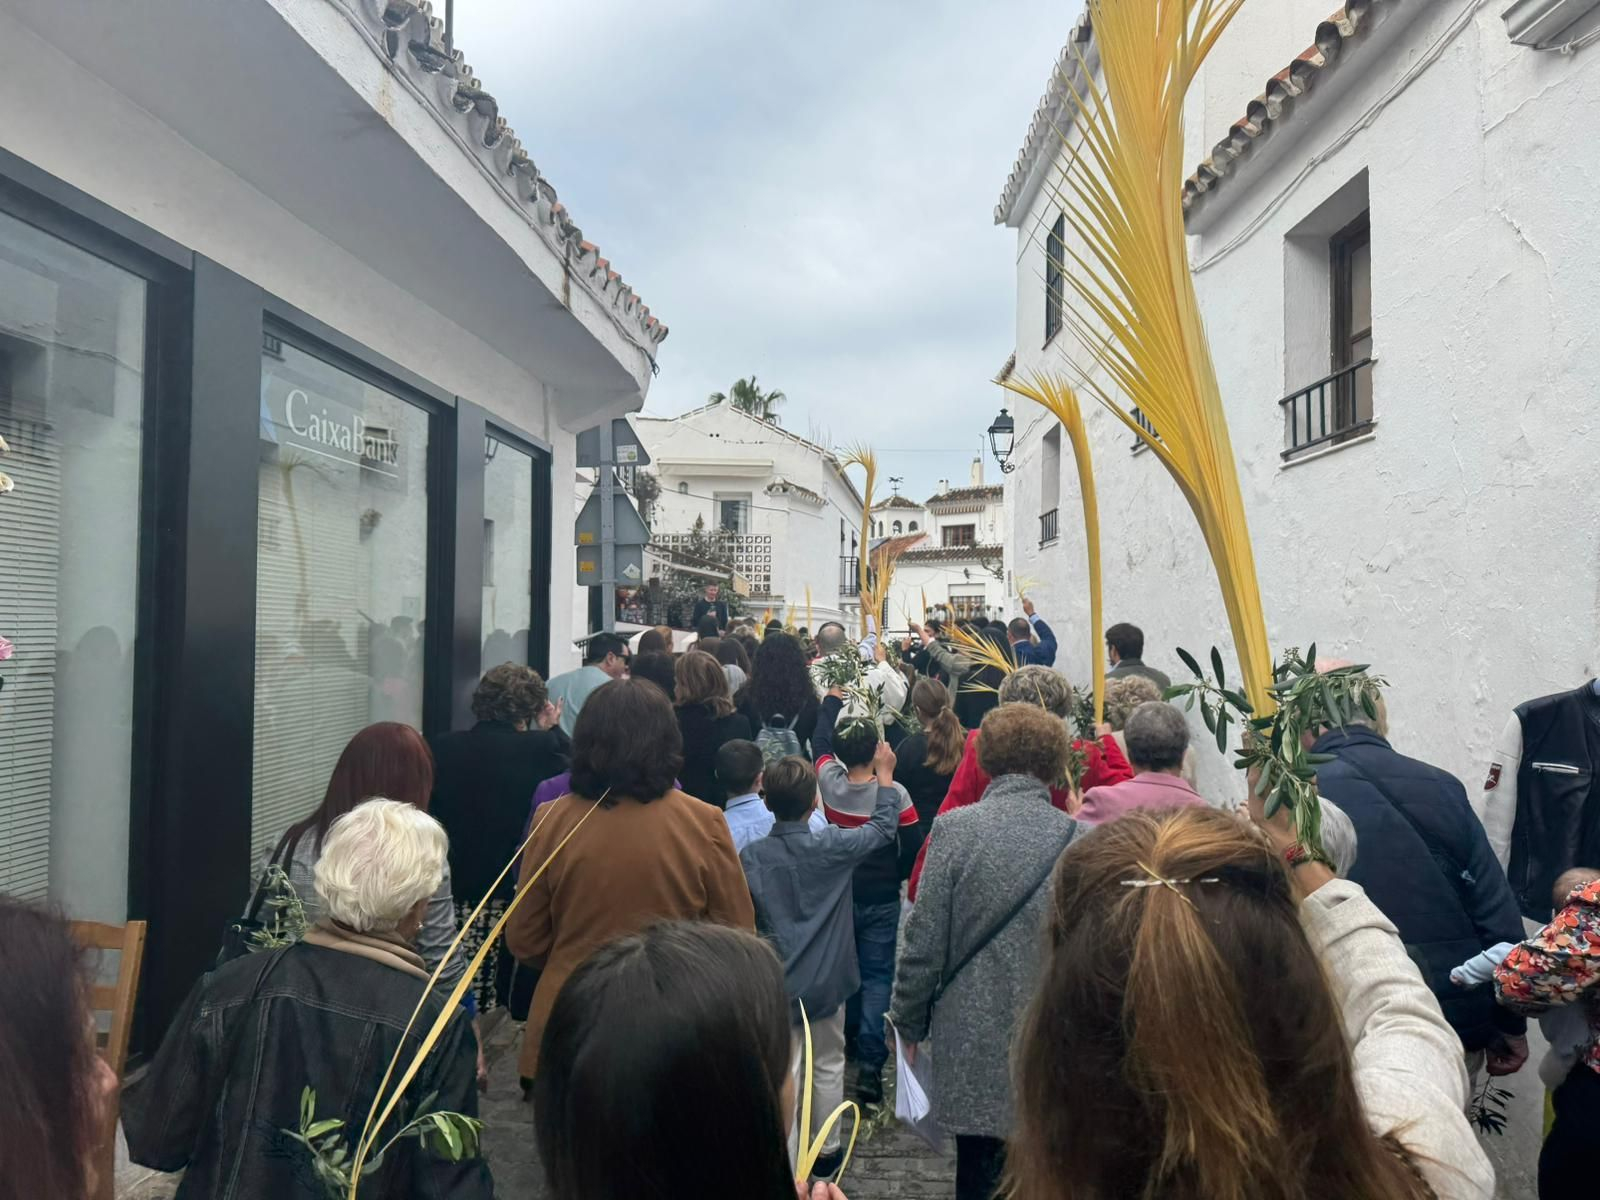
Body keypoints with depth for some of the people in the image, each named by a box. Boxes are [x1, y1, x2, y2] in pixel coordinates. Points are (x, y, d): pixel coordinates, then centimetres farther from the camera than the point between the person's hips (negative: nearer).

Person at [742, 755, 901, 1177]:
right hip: (826, 980, 0)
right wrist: (884, 773, 12)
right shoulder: (831, 847, -14)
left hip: (778, 983, 0)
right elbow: (883, 827, 1)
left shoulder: (750, 856, -11)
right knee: (828, 1068, 17)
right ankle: (826, 1151, 31)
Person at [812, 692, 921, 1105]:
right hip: (881, 900, -3)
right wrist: (896, 876, 7)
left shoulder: (828, 780, -13)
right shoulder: (894, 793, -21)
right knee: (877, 976, 5)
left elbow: (820, 736, 6)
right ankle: (870, 1064, 1)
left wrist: (834, 696, 21)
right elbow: (914, 847, -14)